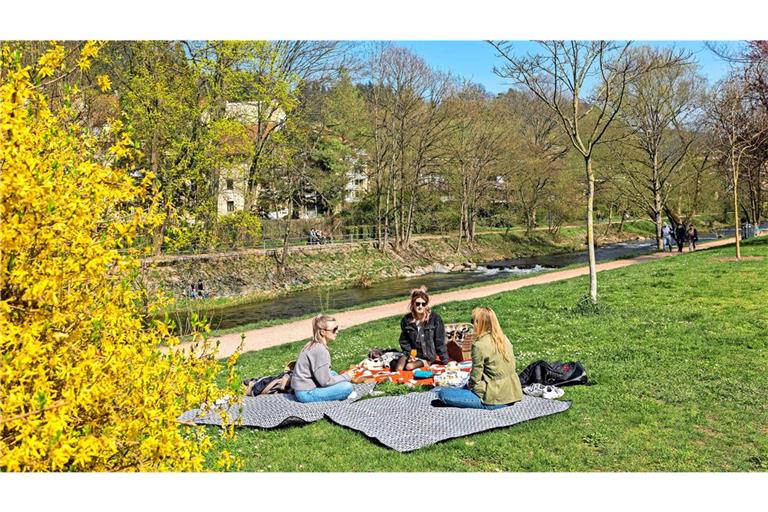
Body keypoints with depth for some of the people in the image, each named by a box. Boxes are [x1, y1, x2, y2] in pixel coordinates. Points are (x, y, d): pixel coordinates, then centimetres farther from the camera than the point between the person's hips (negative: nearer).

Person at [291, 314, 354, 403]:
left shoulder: (313, 345, 8)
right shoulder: (320, 350, -20)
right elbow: (325, 381, -18)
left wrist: (342, 377, 7)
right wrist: (346, 377, -4)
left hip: (302, 387, 10)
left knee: (333, 373, 21)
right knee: (347, 386, -15)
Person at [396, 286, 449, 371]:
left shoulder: (435, 318, -13)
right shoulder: (406, 320, -4)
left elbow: (440, 342, -8)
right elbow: (404, 340, 5)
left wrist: (444, 360, -6)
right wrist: (409, 353, -11)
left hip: (428, 355, -2)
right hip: (413, 353, 2)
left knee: (409, 367, -23)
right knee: (398, 368, -22)